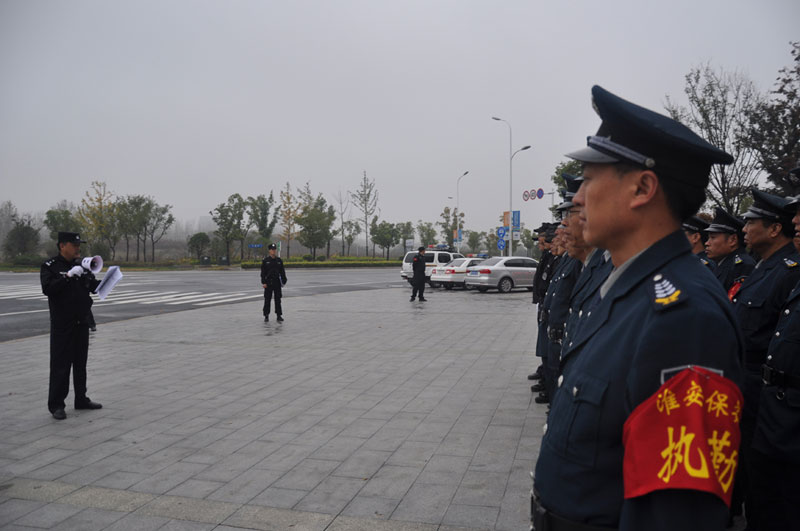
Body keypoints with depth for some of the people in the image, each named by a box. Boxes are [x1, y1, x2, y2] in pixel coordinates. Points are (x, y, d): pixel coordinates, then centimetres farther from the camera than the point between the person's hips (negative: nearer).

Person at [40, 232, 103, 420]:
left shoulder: (81, 266, 10)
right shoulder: (50, 266, -7)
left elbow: (94, 286, 13)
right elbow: (47, 288, -21)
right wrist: (68, 276, -28)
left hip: (82, 323, 6)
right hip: (62, 325, -6)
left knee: (81, 363, 13)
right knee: (60, 365, -3)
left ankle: (81, 399, 24)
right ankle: (56, 405, 6)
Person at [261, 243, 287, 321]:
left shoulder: (279, 260, 7)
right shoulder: (265, 260, -1)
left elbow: (282, 272, 10)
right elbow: (263, 272, -3)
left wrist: (284, 281, 5)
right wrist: (263, 282, -10)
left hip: (277, 282, 2)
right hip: (268, 283, -2)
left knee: (278, 300, 5)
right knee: (267, 300, 2)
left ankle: (279, 315, 10)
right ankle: (266, 316, 10)